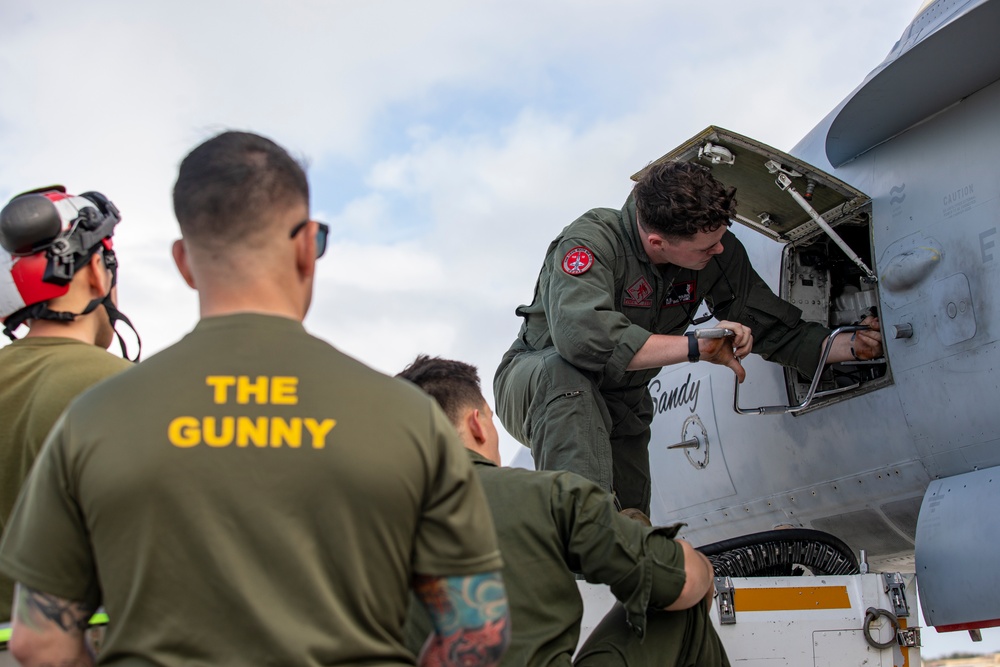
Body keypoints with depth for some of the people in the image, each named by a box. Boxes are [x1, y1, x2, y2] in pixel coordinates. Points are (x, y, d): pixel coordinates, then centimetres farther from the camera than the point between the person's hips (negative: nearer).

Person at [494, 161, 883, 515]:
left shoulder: (719, 255, -12)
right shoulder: (590, 241, -31)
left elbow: (776, 330, -1)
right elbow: (583, 336, -49)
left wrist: (855, 346, -14)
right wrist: (697, 346, -43)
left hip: (619, 410, 6)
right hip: (535, 382, -5)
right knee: (563, 370, -41)